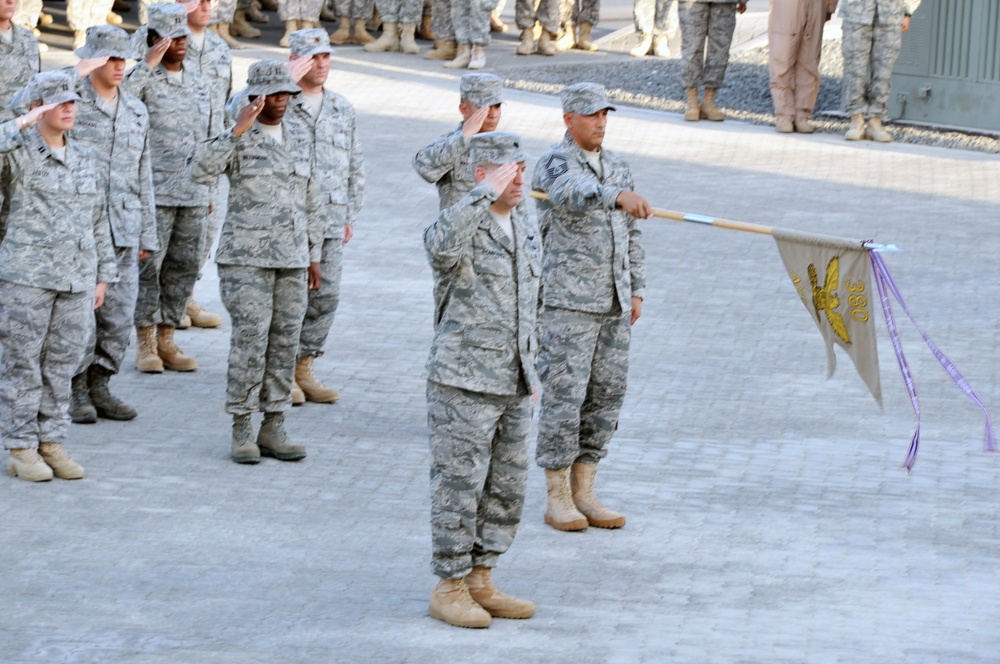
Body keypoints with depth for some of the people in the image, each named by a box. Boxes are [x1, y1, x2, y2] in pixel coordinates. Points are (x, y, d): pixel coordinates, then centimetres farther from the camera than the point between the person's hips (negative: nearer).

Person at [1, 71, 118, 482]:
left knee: (61, 367, 8)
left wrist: (103, 275, 15)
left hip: (76, 280, 5)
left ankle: (52, 445, 15)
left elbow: (97, 221, 17)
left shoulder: (85, 160, 12)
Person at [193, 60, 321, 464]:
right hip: (246, 257, -5)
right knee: (250, 340, -8)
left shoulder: (300, 140, 12)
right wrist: (238, 131, -27)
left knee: (285, 342, 5)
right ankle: (241, 431, -1)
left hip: (291, 259, 5)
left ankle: (273, 428, 12)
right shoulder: (239, 138, -5)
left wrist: (313, 255, 16)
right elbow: (202, 170, -23)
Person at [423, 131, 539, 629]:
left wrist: (530, 369, 21)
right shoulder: (457, 227, -14)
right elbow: (441, 246, -41)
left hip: (512, 385, 8)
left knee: (506, 489, 11)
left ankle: (480, 583, 21)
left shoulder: (525, 228, 11)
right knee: (459, 487, -1)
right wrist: (487, 192, -33)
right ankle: (450, 591, 8)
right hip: (462, 384, -8)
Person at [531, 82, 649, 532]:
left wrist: (636, 291, 14)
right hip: (567, 302, -7)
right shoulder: (554, 163, -10)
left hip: (613, 304, 7)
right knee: (564, 395, -5)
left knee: (605, 396, 7)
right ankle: (558, 499, 2)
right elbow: (572, 191, -35)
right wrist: (619, 196, -53)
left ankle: (584, 494, 16)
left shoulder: (617, 167, 14)